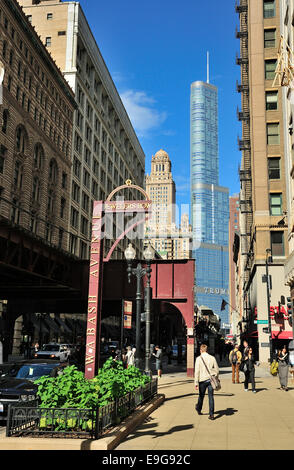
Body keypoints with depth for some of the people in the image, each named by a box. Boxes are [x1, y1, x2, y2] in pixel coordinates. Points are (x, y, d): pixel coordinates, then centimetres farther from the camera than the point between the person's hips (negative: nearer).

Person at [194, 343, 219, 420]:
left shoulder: (199, 358, -7)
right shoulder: (212, 358, 2)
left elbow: (197, 371, -9)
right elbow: (217, 370, 6)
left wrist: (196, 383, -6)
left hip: (202, 380, -1)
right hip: (211, 379, 2)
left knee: (201, 396, 16)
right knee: (211, 397, 3)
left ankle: (198, 409, 37)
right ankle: (211, 414, 0)